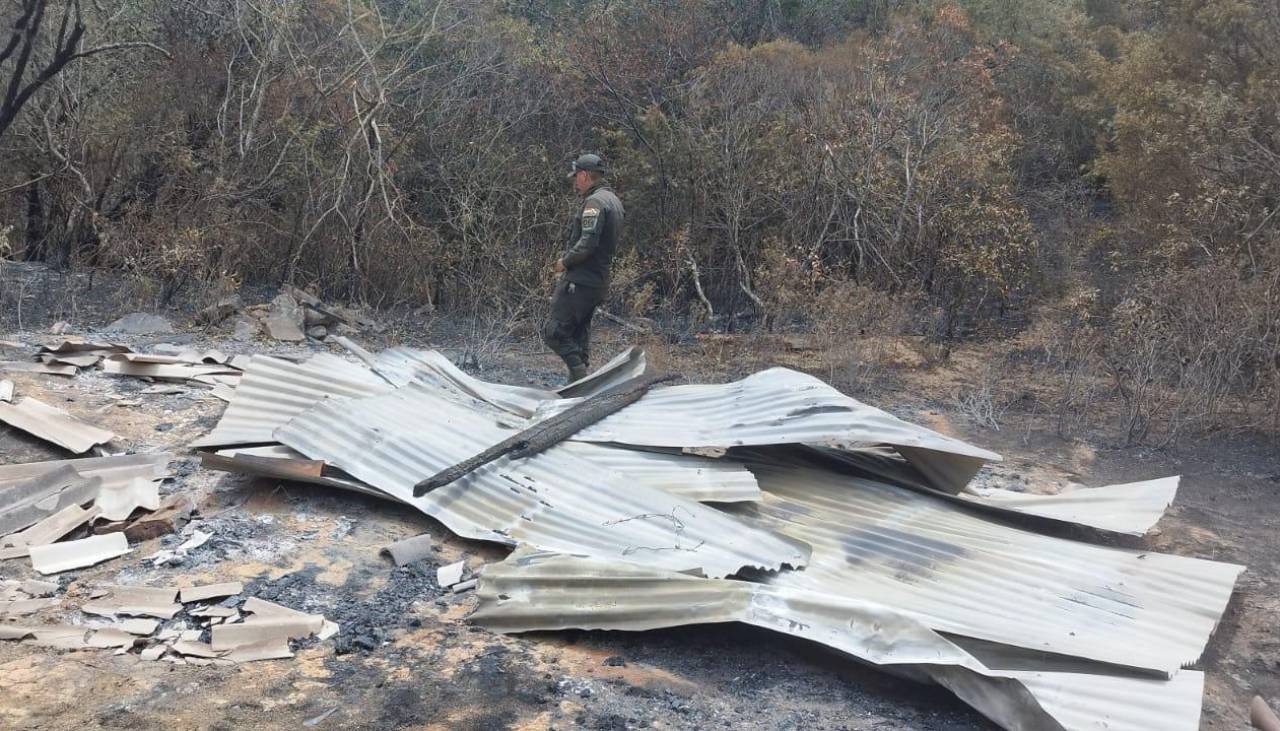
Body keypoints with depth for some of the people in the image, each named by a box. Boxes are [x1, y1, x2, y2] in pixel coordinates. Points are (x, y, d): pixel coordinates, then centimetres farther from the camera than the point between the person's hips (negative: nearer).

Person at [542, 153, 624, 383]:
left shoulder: (594, 202, -14)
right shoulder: (613, 200, 17)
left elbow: (587, 243, -25)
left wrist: (565, 262, -11)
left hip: (580, 281, -10)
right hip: (599, 281, 10)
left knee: (553, 332, -8)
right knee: (579, 336, 14)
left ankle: (582, 377, -13)